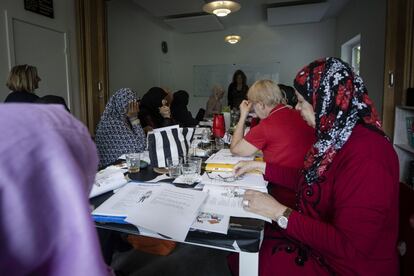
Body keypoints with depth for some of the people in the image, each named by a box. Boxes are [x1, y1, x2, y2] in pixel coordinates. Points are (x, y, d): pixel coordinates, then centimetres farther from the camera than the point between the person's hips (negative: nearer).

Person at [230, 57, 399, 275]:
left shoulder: (367, 155, -28)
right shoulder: (335, 136, 1)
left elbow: (350, 247, -27)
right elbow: (310, 180, 12)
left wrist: (280, 213, -24)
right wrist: (262, 167, 9)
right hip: (315, 239, 8)